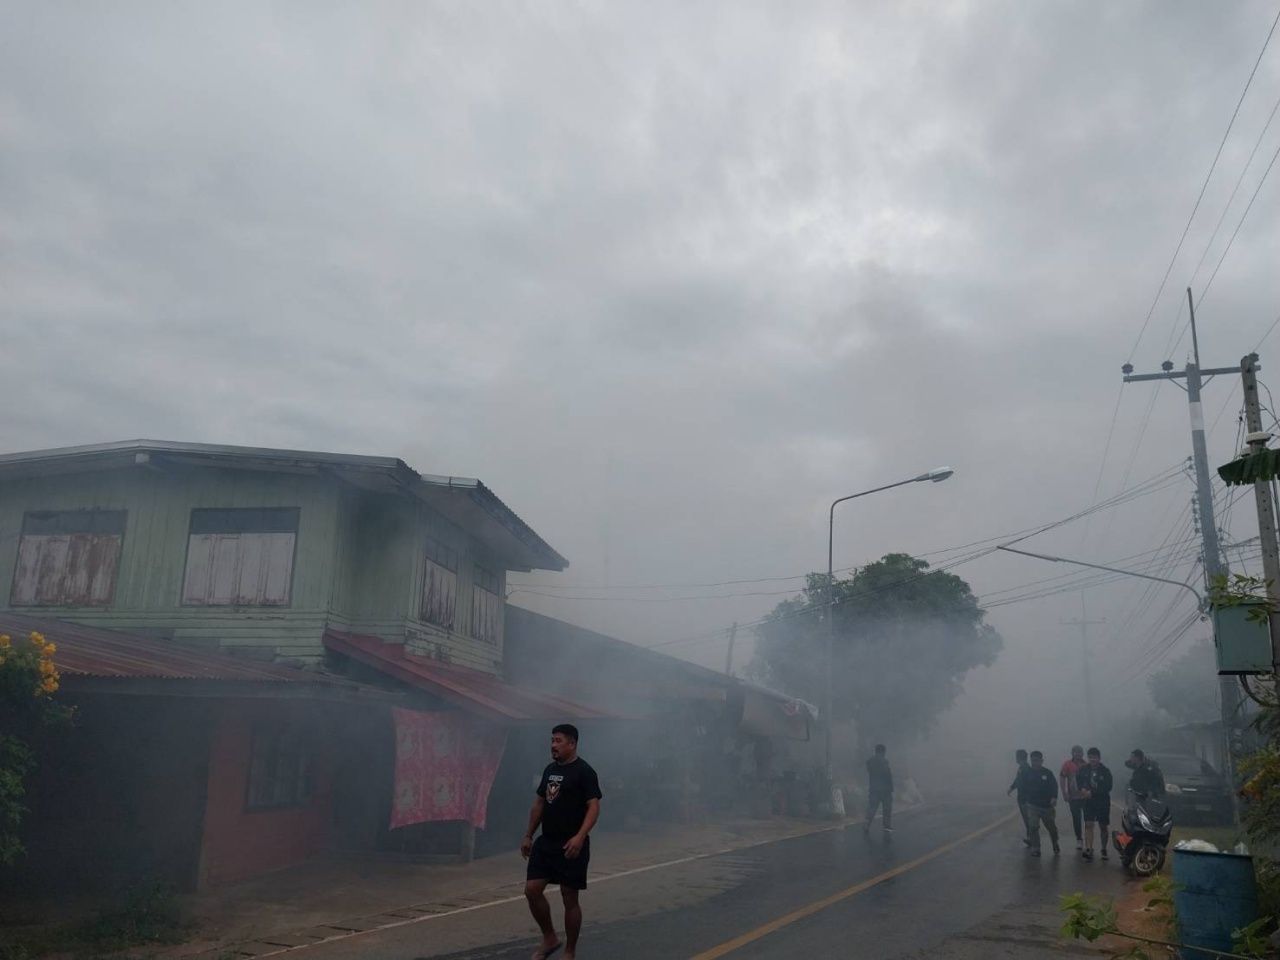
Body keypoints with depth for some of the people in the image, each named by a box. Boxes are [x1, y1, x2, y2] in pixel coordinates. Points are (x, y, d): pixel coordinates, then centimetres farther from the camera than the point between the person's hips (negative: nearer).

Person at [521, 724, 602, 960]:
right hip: (546, 843, 7)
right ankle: (550, 939, 21)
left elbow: (593, 807, -18)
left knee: (570, 899, 2)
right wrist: (528, 836, 16)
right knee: (532, 890, 1)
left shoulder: (584, 771, -12)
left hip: (571, 846, -7)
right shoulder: (550, 769, 11)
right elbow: (539, 803, 19)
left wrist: (580, 837, -30)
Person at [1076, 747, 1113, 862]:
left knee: (1103, 826, 9)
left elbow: (1108, 787, -14)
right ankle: (1088, 849, -16)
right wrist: (1082, 789, -9)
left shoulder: (1105, 772, -8)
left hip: (1103, 802, -1)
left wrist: (1092, 792, -21)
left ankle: (1104, 850, 24)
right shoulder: (1084, 769, -1)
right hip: (1089, 801, 1)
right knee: (1088, 824, -11)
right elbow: (1078, 780, 12)